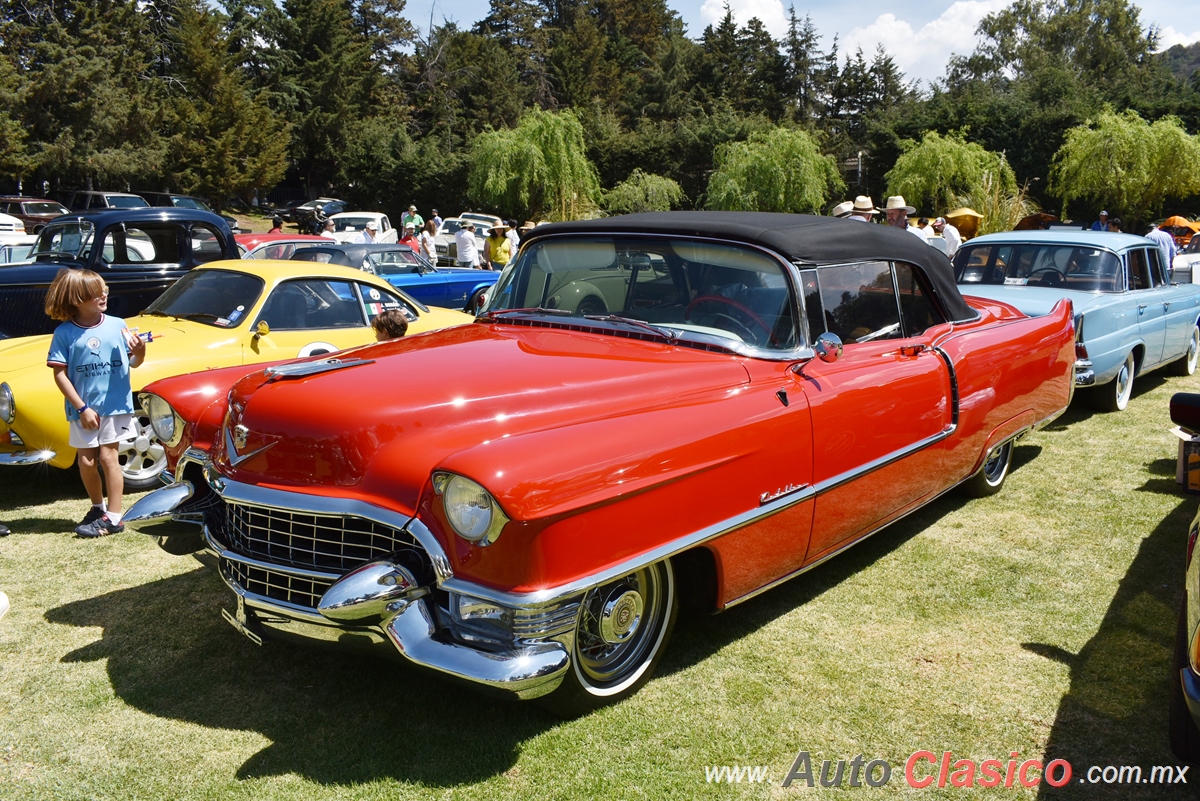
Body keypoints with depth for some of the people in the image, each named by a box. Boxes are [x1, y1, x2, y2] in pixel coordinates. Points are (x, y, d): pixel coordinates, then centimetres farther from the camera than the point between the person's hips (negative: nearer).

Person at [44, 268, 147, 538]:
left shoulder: (117, 325, -3)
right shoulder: (64, 333, -7)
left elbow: (132, 363, 4)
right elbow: (60, 374, -7)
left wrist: (139, 352, -19)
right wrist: (82, 408, -10)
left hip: (114, 405, 0)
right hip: (83, 408, 1)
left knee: (107, 456, -1)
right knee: (87, 461, 7)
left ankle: (113, 517, 7)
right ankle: (98, 507, 30)